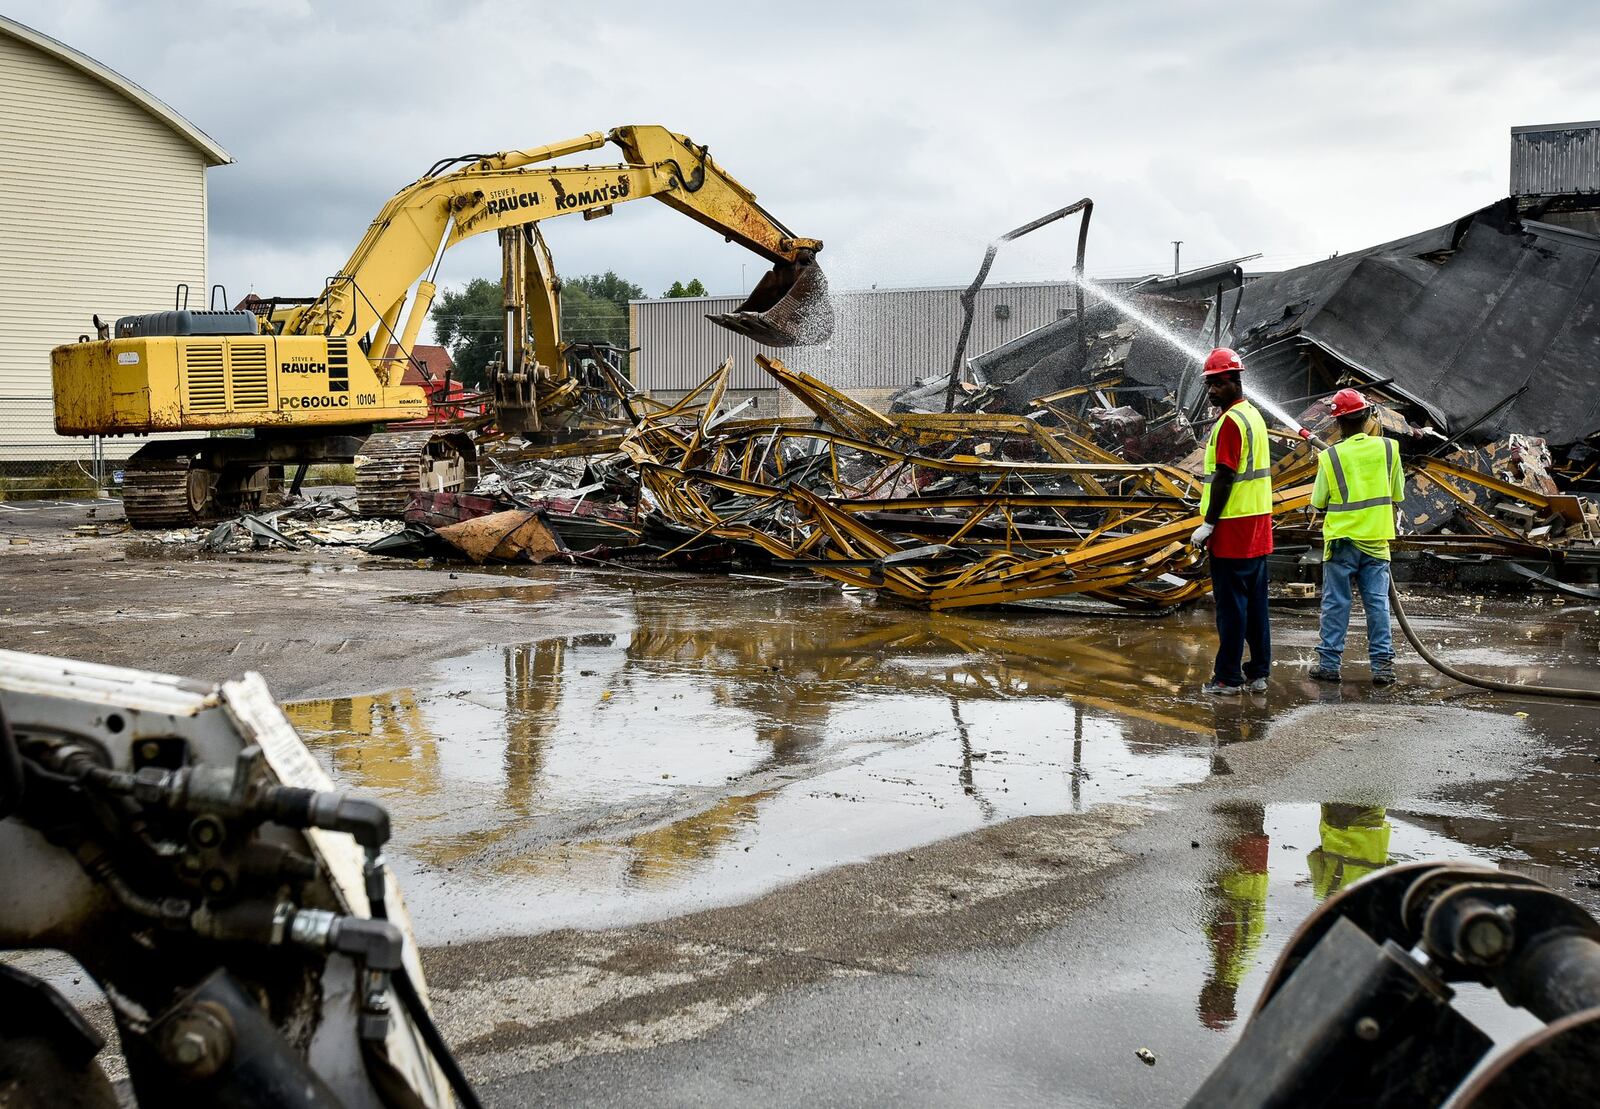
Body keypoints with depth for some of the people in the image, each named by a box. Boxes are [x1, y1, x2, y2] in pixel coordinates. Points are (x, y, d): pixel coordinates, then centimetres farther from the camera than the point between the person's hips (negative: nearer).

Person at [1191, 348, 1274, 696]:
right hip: (1259, 523, 9)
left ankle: (1229, 677, 0)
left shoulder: (1230, 421, -15)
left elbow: (1224, 478, -19)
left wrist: (1208, 524, -15)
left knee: (1231, 603, -4)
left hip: (1233, 525, -9)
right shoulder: (1254, 415, 15)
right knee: (1255, 601, 12)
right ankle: (1259, 673, 17)